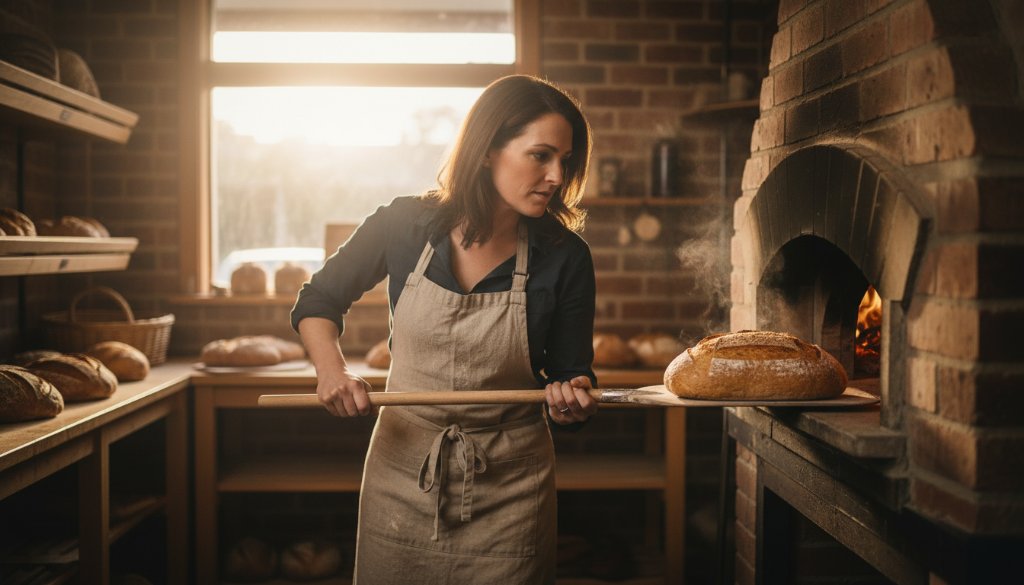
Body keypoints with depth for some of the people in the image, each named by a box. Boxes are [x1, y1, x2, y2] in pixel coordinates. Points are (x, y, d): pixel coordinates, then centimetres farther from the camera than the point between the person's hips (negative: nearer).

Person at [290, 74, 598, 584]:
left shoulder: (564, 258, -11)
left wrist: (572, 399, -24)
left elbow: (571, 374, -1)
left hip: (506, 491, -1)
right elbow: (317, 301, 6)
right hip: (402, 470, 1)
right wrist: (332, 370, -12)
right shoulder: (404, 225, -9)